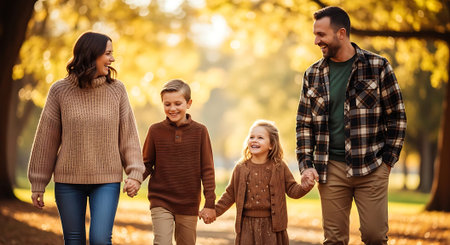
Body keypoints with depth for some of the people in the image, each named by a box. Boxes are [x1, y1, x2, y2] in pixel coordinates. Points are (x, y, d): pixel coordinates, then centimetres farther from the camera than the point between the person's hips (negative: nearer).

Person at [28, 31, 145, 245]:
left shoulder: (116, 90, 1)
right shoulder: (60, 91, -2)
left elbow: (128, 134, 3)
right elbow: (46, 138, 2)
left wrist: (135, 173, -7)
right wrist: (37, 183, 3)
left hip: (107, 181, 0)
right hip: (68, 181, 0)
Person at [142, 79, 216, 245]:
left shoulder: (199, 131, -1)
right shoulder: (155, 130, 0)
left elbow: (207, 169, 2)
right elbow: (147, 164, 7)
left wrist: (210, 203, -1)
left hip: (189, 203, 1)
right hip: (160, 201, -1)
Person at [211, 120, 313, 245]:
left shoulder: (279, 167, 2)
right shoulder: (240, 168, 5)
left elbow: (292, 190, 5)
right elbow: (230, 195, 13)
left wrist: (306, 186, -16)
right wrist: (214, 211, 7)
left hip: (272, 224, -1)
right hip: (247, 225, 1)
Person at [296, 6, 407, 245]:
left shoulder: (377, 67, -1)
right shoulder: (313, 75, 8)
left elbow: (397, 116, 2)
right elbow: (304, 123, 12)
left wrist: (388, 160, -2)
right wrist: (307, 165, 2)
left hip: (371, 168, -2)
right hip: (331, 169, 3)